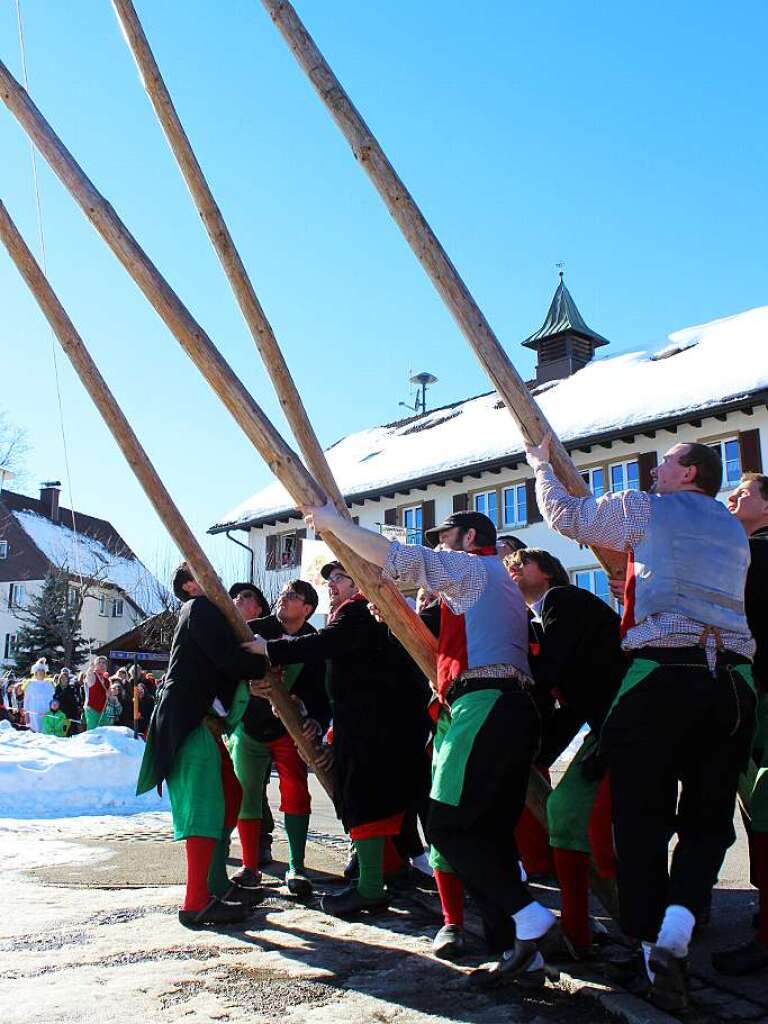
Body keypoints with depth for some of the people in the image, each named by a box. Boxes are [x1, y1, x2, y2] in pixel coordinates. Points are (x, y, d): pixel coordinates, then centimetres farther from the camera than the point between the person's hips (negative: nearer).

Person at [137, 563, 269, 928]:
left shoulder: (206, 612, 26)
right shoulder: (200, 608, -5)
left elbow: (227, 660, 19)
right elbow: (229, 659, -17)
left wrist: (257, 676, 2)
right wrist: (265, 666, -2)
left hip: (201, 719, 10)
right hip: (189, 720, -10)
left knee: (229, 795, 14)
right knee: (205, 805, -14)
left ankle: (216, 885, 20)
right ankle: (196, 904, -15)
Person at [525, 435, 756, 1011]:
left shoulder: (644, 510, 7)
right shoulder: (735, 531, 24)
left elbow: (564, 515, 15)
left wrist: (542, 462, 31)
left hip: (661, 676, -4)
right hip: (734, 683, 5)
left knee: (642, 819, 3)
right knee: (708, 820, 10)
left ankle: (654, 950, 1)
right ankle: (676, 928, -9)